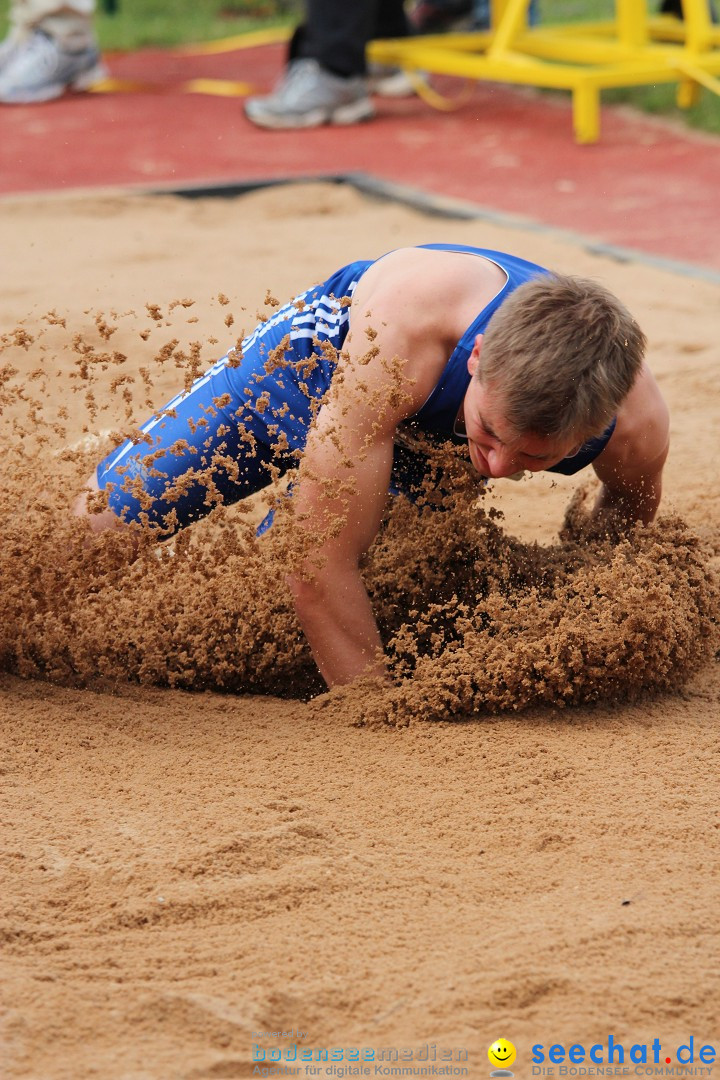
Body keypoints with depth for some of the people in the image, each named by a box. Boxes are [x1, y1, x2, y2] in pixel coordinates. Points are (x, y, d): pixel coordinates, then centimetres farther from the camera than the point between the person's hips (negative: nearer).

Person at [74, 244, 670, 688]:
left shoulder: (637, 423, -38)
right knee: (94, 527, -2)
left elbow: (629, 510, -7)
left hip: (426, 447, 2)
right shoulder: (403, 329, -50)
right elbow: (319, 565, -44)